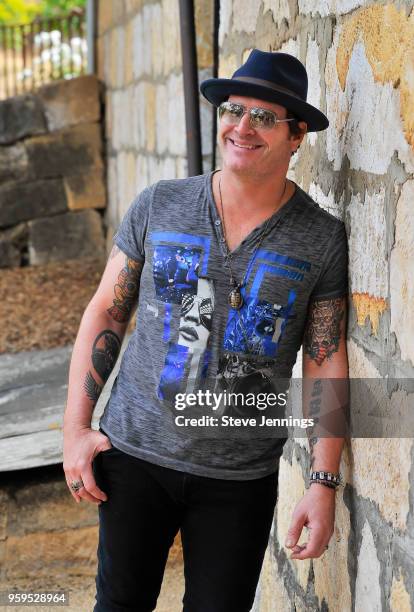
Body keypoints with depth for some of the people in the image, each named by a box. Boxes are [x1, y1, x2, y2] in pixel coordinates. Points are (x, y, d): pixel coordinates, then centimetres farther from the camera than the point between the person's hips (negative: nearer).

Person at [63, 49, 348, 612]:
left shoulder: (322, 239, -4)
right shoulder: (159, 205, -1)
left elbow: (326, 362, -3)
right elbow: (106, 313, 4)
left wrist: (324, 483, -8)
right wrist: (76, 428, -2)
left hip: (241, 479, -1)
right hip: (135, 453, 1)